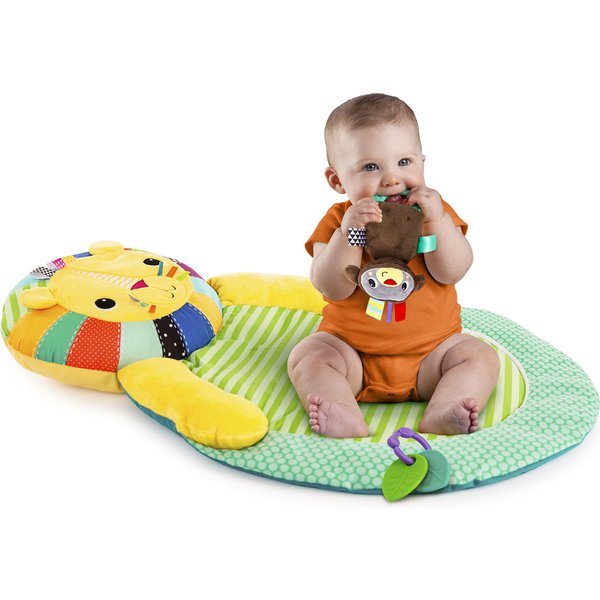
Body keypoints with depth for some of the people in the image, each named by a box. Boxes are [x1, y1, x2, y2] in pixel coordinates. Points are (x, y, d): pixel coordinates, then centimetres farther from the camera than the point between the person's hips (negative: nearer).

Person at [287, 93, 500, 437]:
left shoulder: (435, 212, -3)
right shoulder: (337, 221, -7)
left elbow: (452, 273, -14)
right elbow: (334, 289, -19)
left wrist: (436, 221, -26)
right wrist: (347, 233, -33)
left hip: (431, 350, 1)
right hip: (352, 350, 0)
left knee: (481, 357, -16)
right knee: (307, 356, -20)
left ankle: (440, 414, -33)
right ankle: (348, 420, -38)